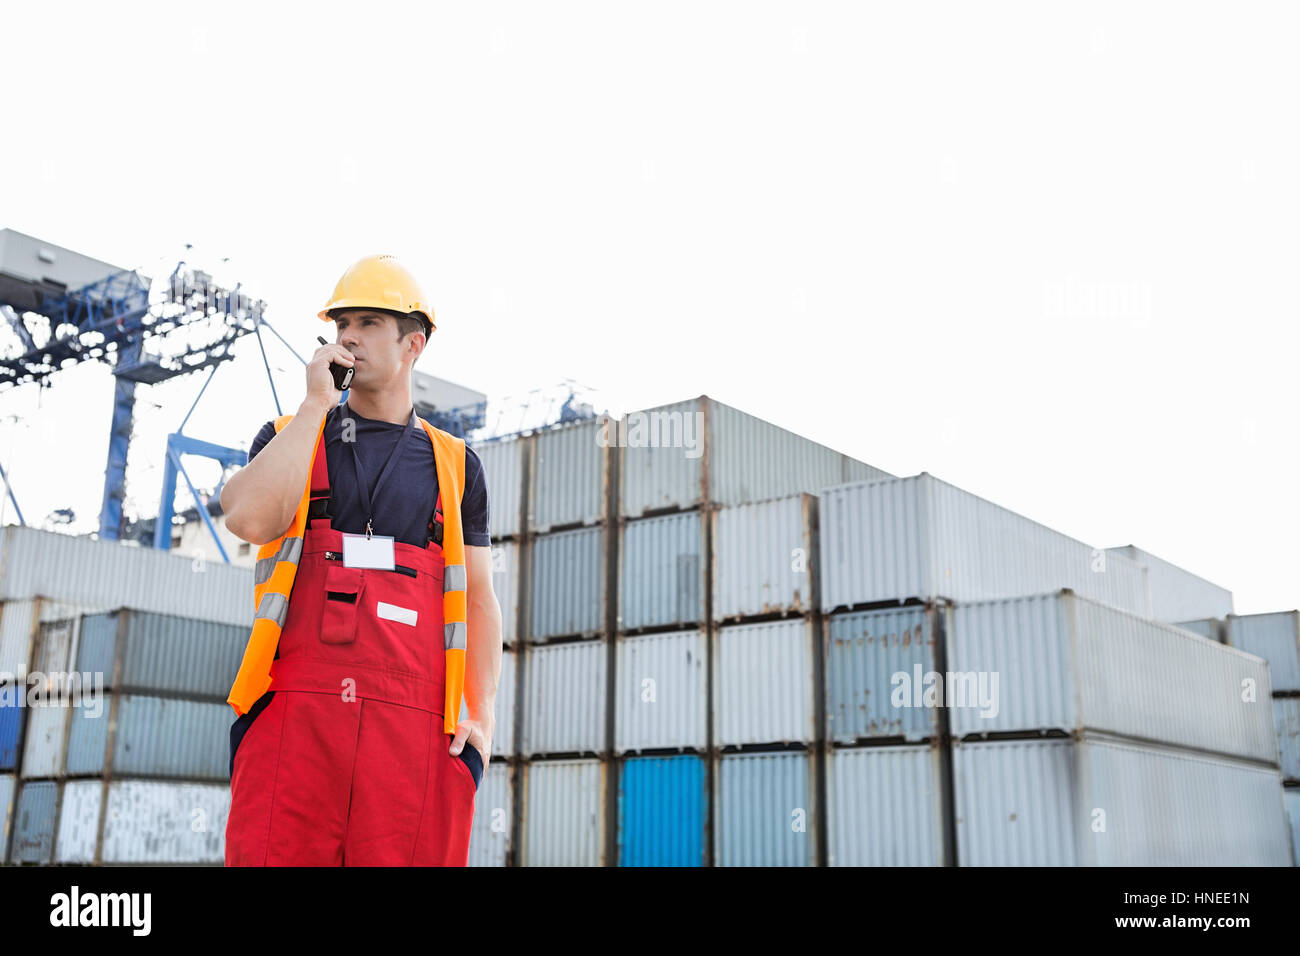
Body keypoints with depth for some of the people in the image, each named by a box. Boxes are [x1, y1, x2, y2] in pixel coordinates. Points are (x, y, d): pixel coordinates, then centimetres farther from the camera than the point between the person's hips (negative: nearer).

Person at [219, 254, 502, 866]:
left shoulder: (455, 464, 18)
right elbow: (251, 519, -5)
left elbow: (478, 599, 15)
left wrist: (482, 718, 1)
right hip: (296, 713, 0)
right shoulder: (288, 438, 18)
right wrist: (316, 402, 0)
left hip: (413, 723, 1)